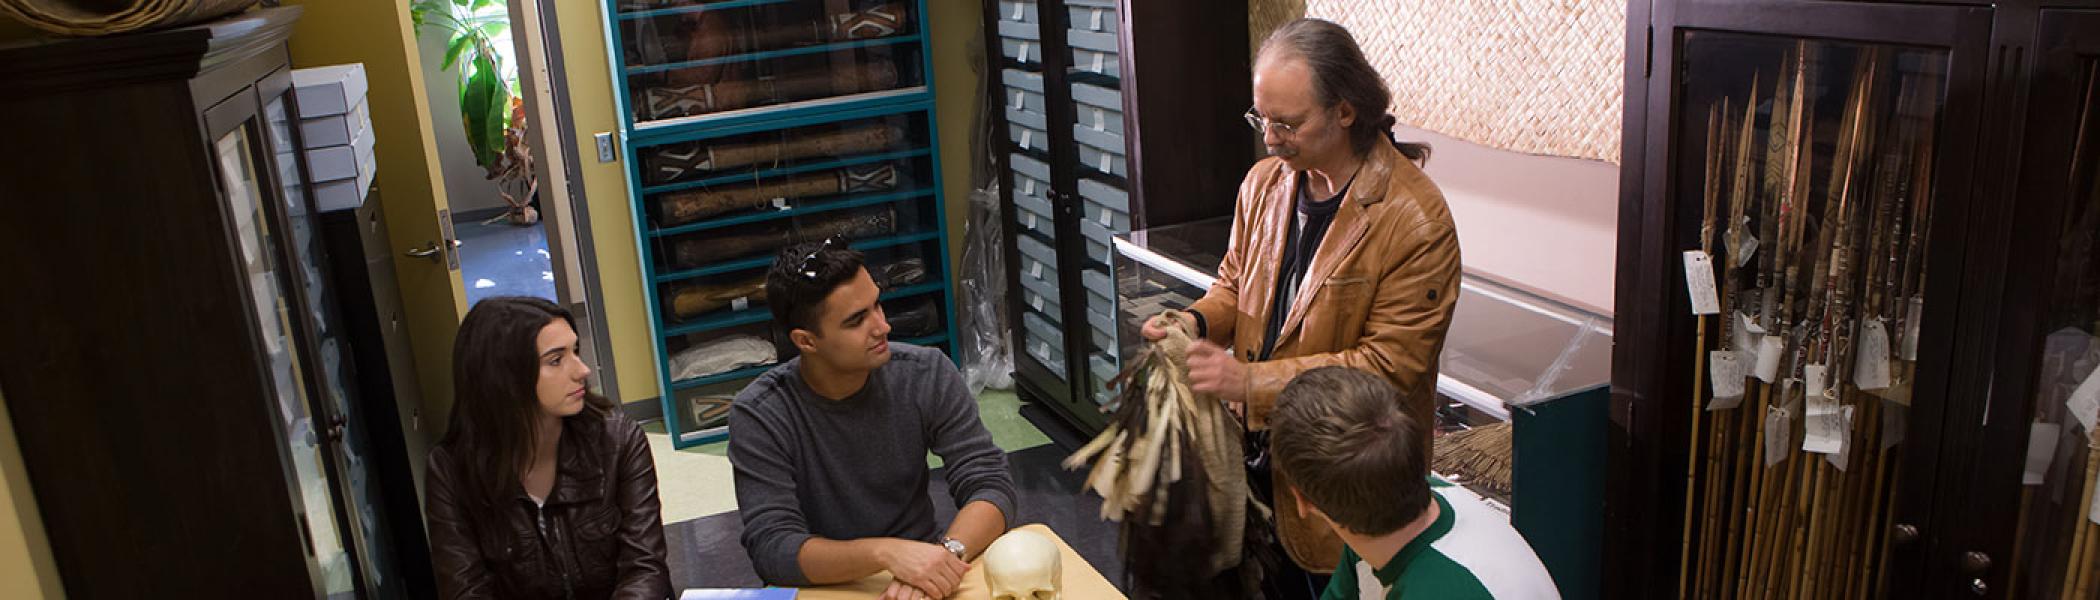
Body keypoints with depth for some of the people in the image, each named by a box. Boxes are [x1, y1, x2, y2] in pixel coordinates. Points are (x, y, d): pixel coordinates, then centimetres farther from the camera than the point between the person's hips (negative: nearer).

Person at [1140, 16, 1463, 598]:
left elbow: (1389, 365, -21)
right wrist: (1194, 322, -8)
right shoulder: (1264, 182, 2)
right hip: (1256, 453, 6)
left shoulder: (1417, 221, -20)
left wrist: (1252, 381, -25)